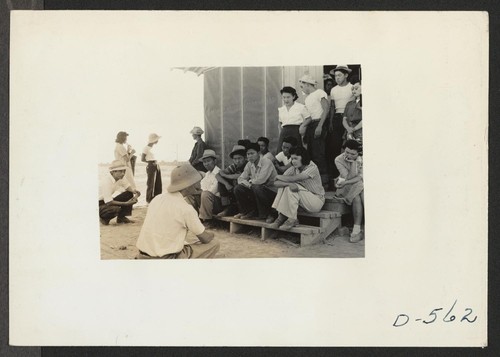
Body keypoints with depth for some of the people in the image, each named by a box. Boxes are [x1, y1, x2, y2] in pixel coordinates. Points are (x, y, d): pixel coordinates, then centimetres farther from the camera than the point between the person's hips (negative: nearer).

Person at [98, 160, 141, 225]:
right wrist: (126, 203, -29)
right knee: (116, 209, -36)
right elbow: (109, 202, -30)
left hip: (108, 200, 8)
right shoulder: (106, 182, -30)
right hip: (100, 204, -8)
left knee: (129, 194, -5)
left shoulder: (120, 178, -6)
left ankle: (121, 217, 3)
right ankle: (103, 218, -3)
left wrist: (134, 191, -18)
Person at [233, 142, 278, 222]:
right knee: (238, 189, -7)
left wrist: (251, 181, -9)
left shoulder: (266, 162, -18)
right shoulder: (249, 164, 6)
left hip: (272, 191, -7)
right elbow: (240, 179, 6)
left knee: (257, 187, -36)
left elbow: (261, 180, -30)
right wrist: (247, 183, -17)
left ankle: (267, 214, -17)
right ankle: (251, 212, 7)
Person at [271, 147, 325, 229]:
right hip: (302, 199, 6)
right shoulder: (294, 168, -1)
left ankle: (292, 219, -21)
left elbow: (293, 179, -30)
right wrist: (289, 184, -32)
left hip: (317, 201, -6)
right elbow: (276, 183, -12)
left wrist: (278, 176, -13)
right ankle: (281, 216, -14)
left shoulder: (312, 168, -18)